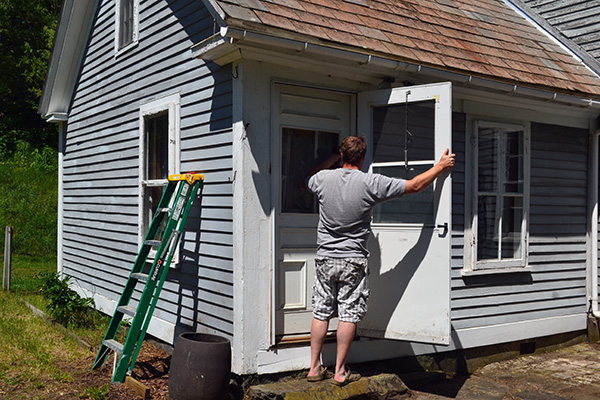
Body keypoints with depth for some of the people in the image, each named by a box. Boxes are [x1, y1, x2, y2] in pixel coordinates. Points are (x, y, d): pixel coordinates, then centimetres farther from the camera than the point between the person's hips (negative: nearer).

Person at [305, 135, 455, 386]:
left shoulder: (324, 178, -2)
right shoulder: (372, 183, -10)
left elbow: (308, 180, 24)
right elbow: (414, 186, -2)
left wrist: (330, 161, 32)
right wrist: (440, 167, 10)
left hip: (325, 258, 3)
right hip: (353, 261, -3)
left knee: (321, 313, 9)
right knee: (348, 315, 4)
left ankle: (315, 368, 16)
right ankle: (340, 372, 9)